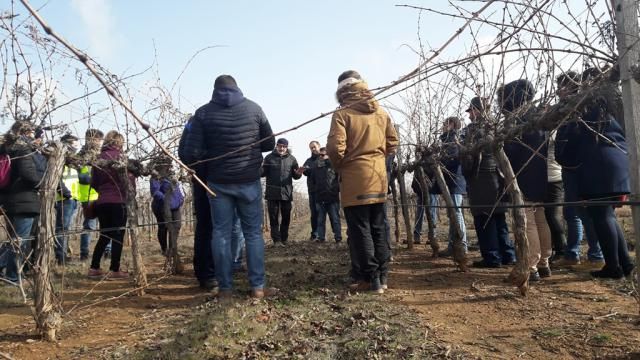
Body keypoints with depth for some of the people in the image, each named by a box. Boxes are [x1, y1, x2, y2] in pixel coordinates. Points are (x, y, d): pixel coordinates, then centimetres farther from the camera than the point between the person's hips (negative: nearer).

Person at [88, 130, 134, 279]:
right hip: (118, 201, -6)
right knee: (118, 236, 1)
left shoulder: (98, 158, 11)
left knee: (105, 235, 16)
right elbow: (128, 177, -12)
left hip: (101, 202, 6)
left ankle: (94, 268, 16)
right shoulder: (119, 155, -4)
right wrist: (131, 189, 4)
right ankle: (114, 270, 1)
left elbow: (94, 182, 12)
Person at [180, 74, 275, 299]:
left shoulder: (203, 113, -2)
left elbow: (191, 154, -7)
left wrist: (208, 157, 12)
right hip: (249, 181, 0)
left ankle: (225, 288, 10)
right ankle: (258, 286, 9)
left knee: (221, 233, 8)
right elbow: (269, 144, 6)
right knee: (253, 232, 8)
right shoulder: (253, 108, 1)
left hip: (218, 183, 0)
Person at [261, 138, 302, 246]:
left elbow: (295, 176, 8)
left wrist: (298, 174, -15)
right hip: (272, 193, -1)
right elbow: (264, 172, 1)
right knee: (273, 217, 1)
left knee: (286, 217, 8)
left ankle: (284, 239, 20)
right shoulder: (269, 157, 2)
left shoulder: (291, 159, 5)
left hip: (286, 192, 1)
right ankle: (276, 240, 7)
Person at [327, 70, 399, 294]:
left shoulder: (342, 115, -9)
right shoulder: (381, 113, 9)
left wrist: (339, 166, 2)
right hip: (378, 177, 6)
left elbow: (335, 148, -16)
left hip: (355, 179, -6)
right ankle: (381, 276, 21)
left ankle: (370, 279, 6)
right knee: (378, 229, 14)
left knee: (360, 231, 2)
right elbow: (392, 143, 13)